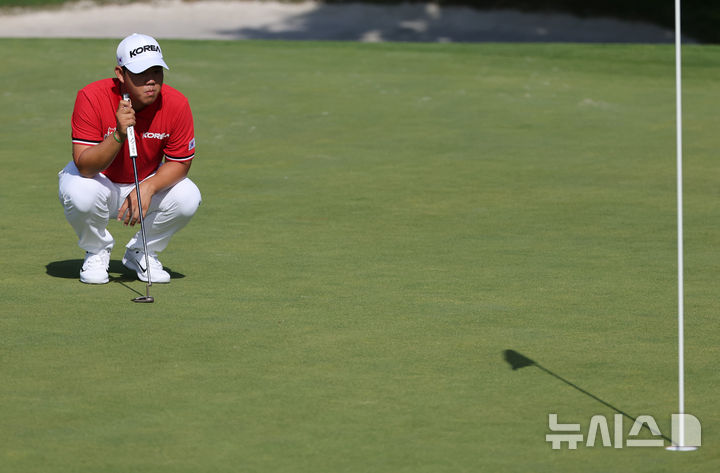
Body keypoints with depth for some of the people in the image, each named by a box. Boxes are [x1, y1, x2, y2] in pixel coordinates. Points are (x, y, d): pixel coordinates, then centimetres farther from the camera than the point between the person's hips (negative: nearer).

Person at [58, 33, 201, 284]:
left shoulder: (176, 104, -21)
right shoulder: (91, 98, -28)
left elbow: (180, 163, -11)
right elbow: (84, 166, -32)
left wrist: (148, 188, -30)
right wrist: (119, 135, -49)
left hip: (148, 182, 2)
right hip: (99, 182, -2)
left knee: (188, 197, -26)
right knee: (81, 194, -36)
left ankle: (141, 251, 3)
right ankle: (97, 251, -1)